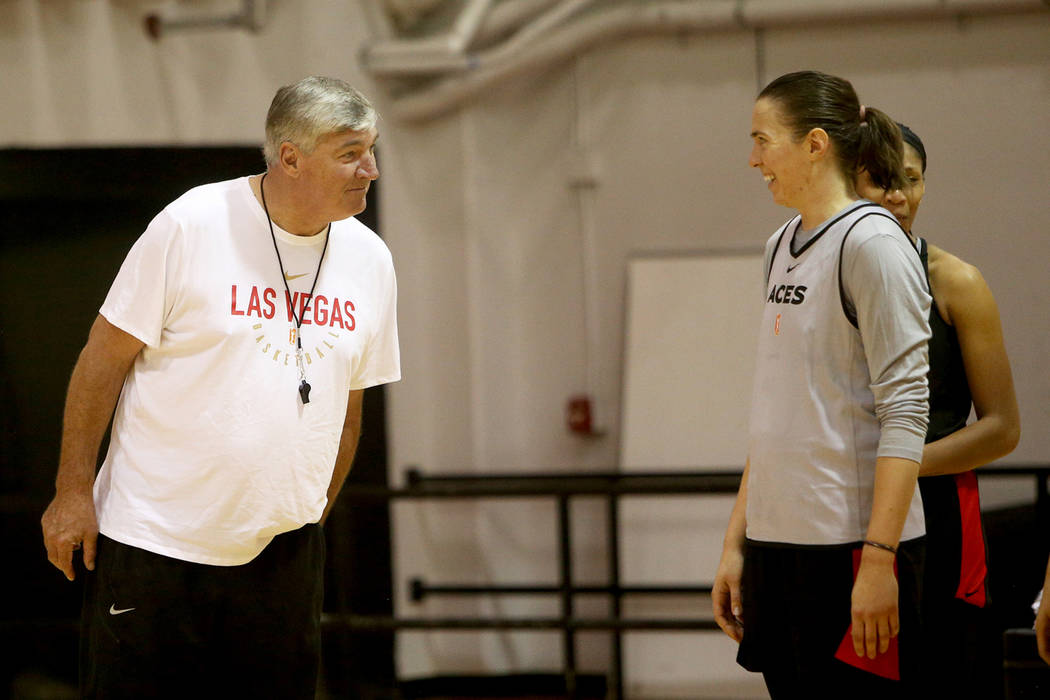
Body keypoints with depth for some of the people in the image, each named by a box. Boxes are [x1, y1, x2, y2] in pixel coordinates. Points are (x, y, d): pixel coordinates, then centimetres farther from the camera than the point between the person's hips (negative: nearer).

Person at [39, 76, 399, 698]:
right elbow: (105, 357, -6)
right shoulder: (191, 226, -9)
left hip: (283, 554, 5)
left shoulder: (370, 260, 6)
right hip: (153, 546, -4)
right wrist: (73, 490, -7)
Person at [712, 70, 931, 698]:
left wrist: (880, 560, -20)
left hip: (850, 548, -8)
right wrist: (736, 542, 16)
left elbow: (904, 411, -14)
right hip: (778, 545, 8)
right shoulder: (783, 247, 16)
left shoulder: (871, 243, -9)